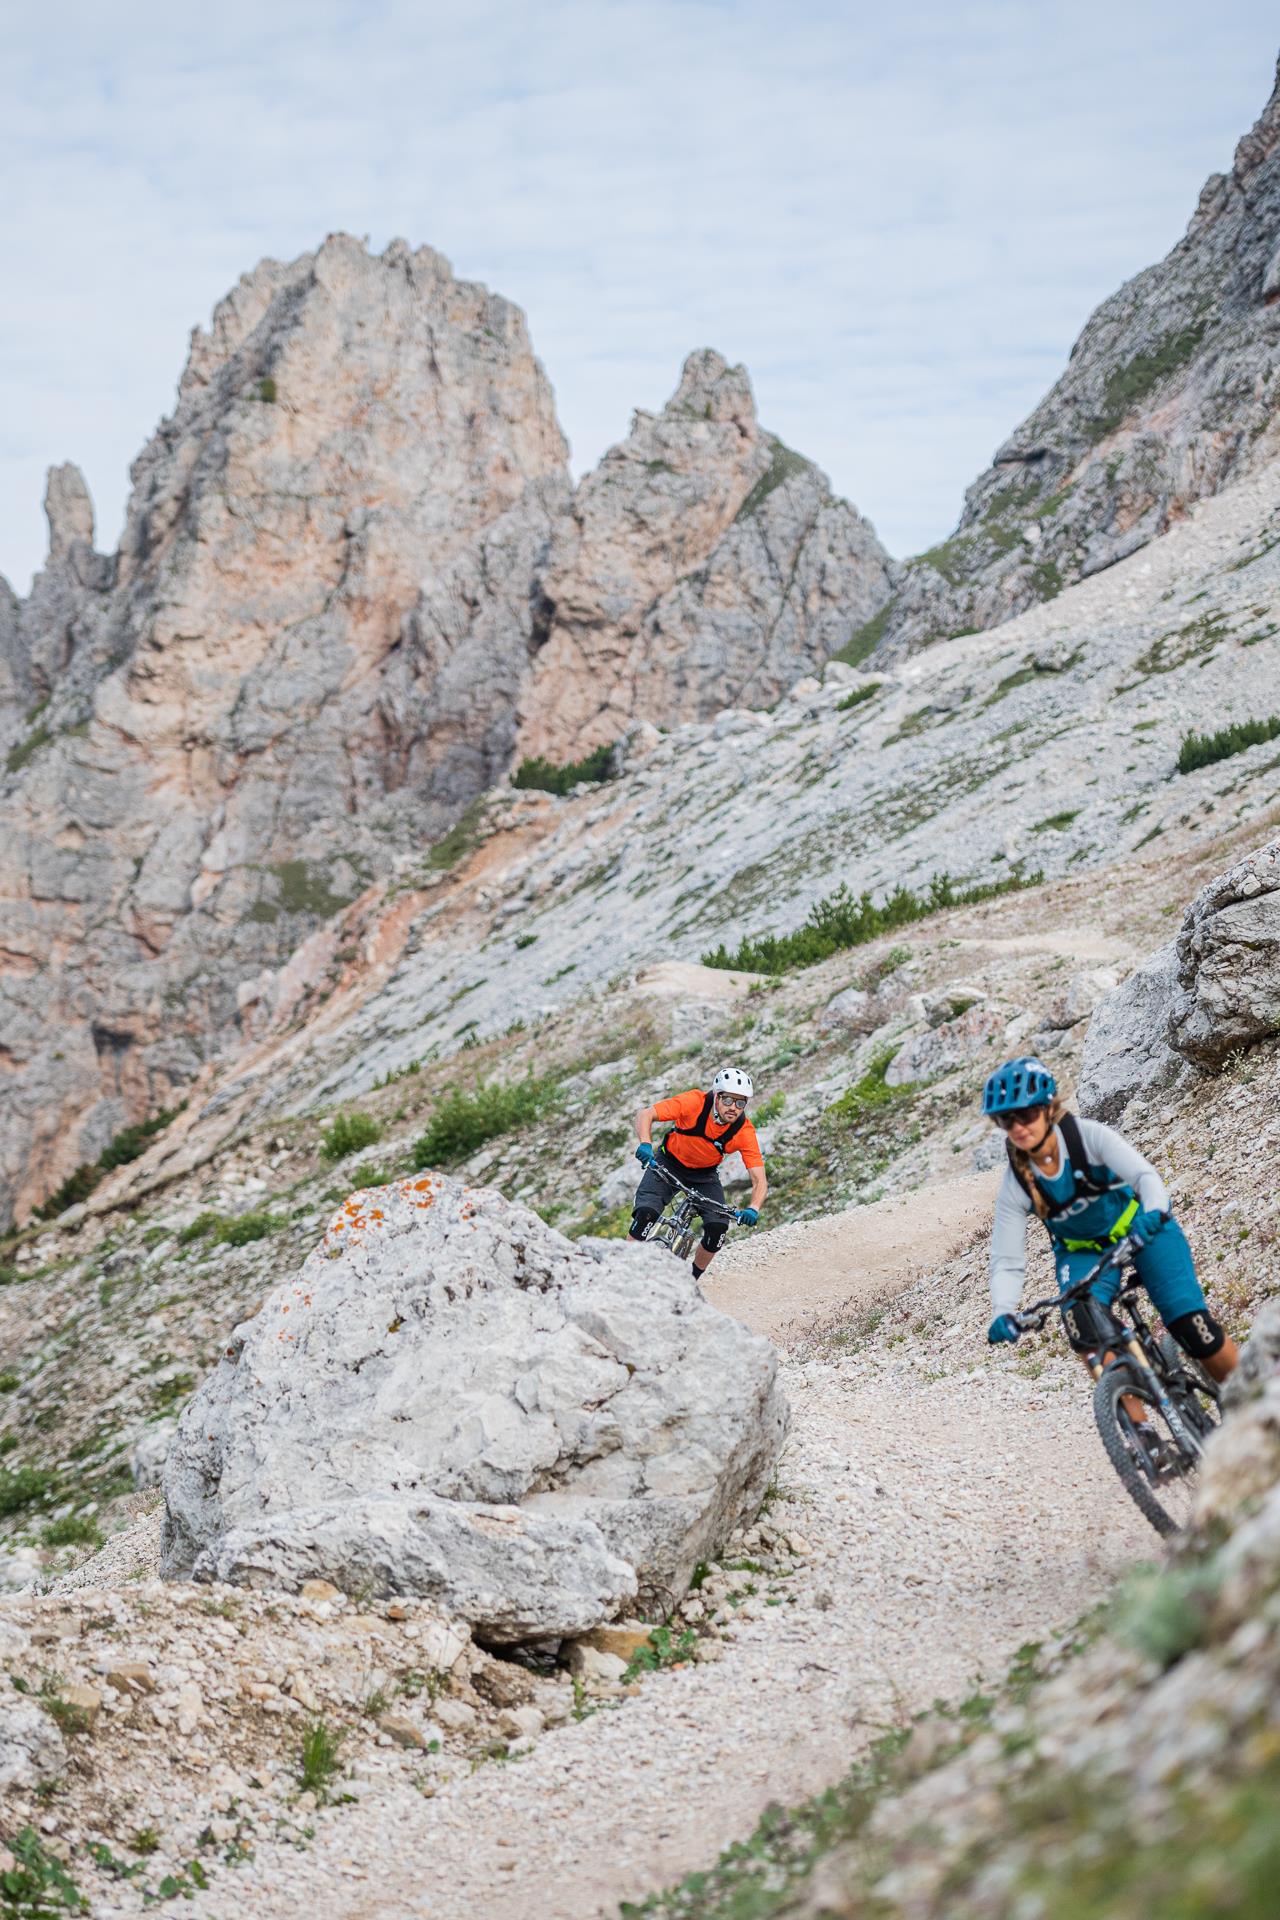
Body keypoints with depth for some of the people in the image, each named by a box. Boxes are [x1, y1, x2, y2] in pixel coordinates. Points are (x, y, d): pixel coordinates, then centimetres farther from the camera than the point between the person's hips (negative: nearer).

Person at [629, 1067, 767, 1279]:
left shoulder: (744, 1132, -24)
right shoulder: (695, 1102, -29)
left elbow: (760, 1180, -23)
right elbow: (645, 1114, -29)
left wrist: (753, 1209, -43)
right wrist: (646, 1144, -48)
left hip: (705, 1175, 2)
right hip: (669, 1164, -2)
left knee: (718, 1228, -18)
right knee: (645, 1214, -24)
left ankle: (690, 1281, 5)